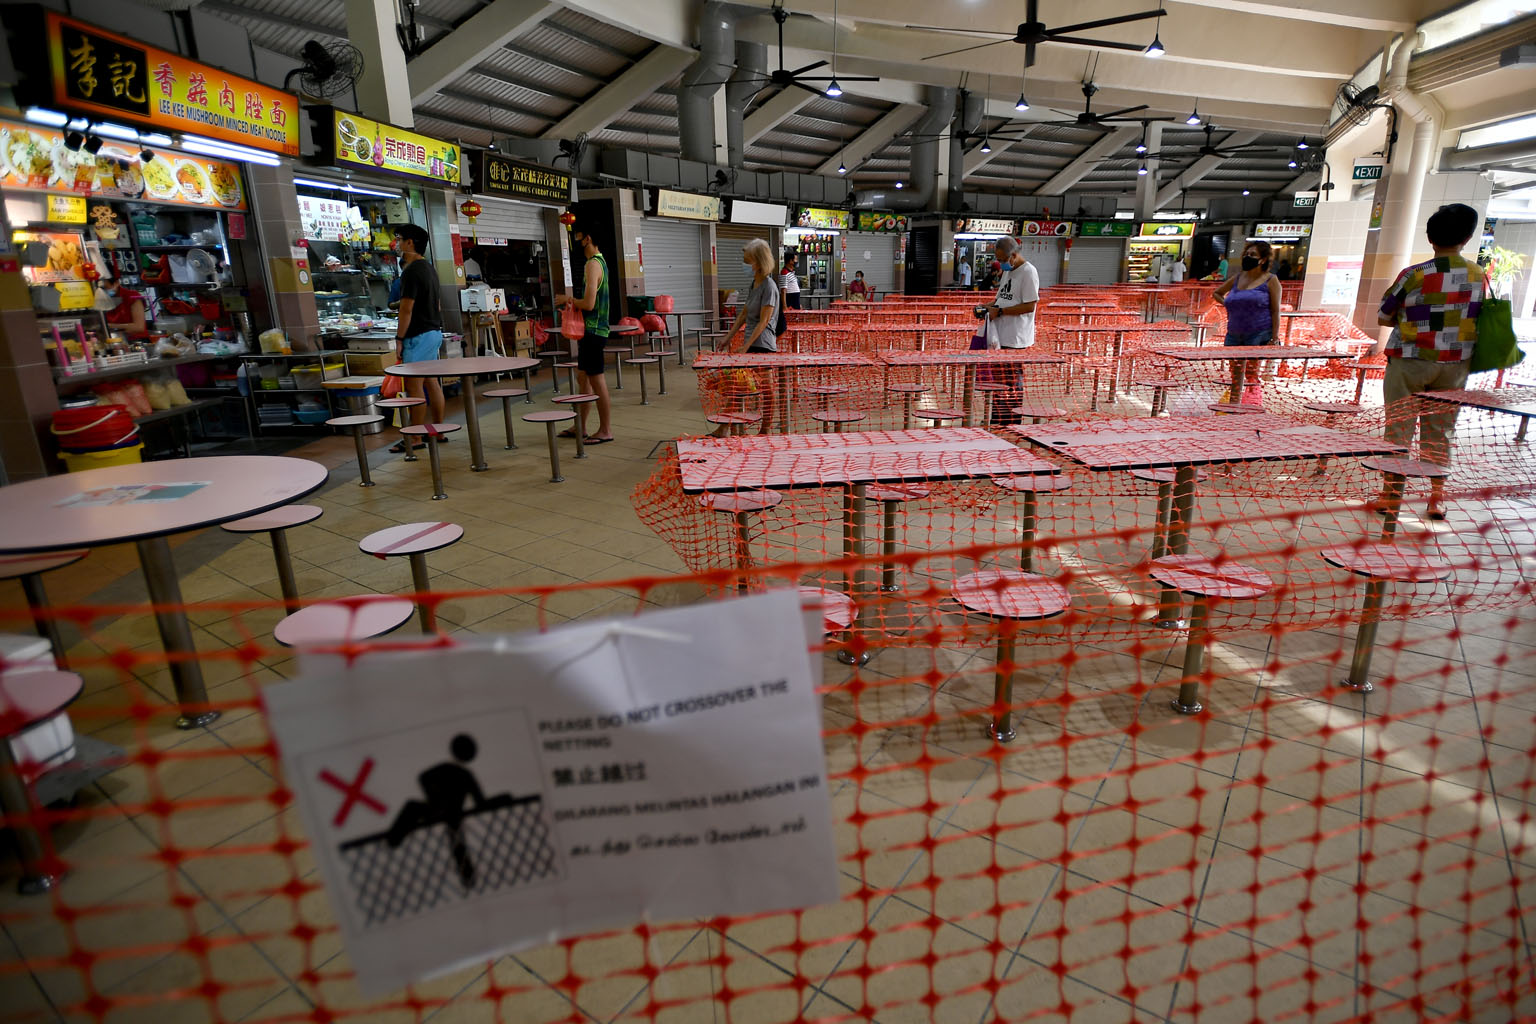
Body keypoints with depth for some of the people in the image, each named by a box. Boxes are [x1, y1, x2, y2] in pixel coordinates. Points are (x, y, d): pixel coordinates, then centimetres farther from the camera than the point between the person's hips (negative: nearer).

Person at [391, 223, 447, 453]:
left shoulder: (411, 271, -15)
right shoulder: (428, 268, 16)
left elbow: (407, 308, -18)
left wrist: (399, 338, -13)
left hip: (418, 335, -10)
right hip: (434, 332, 10)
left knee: (414, 386, -6)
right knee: (431, 383, 11)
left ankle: (415, 439, -3)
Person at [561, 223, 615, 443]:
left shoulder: (592, 265, -16)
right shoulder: (599, 261, 16)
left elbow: (589, 303, -23)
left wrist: (569, 300, -6)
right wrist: (573, 304, 10)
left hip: (593, 331, -10)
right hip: (590, 329, 10)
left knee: (596, 380, -4)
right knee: (583, 378, 15)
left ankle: (606, 430, 3)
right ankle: (580, 427, 23)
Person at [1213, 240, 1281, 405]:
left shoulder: (1270, 280, 0)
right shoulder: (1237, 278, 14)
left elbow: (1275, 310, -5)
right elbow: (1216, 293, 31)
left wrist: (1274, 338, -13)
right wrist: (1227, 304, 11)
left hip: (1258, 335, -5)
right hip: (1234, 334, 5)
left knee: (1252, 373, -10)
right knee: (1236, 374, 10)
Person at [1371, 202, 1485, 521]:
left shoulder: (1413, 275, -11)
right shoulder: (1479, 276, 0)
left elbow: (1382, 317, -4)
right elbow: (1478, 319, 7)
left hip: (1409, 362, -3)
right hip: (1454, 364, 4)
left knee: (1399, 429, 3)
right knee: (1440, 431, 11)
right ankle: (1437, 499, 16)